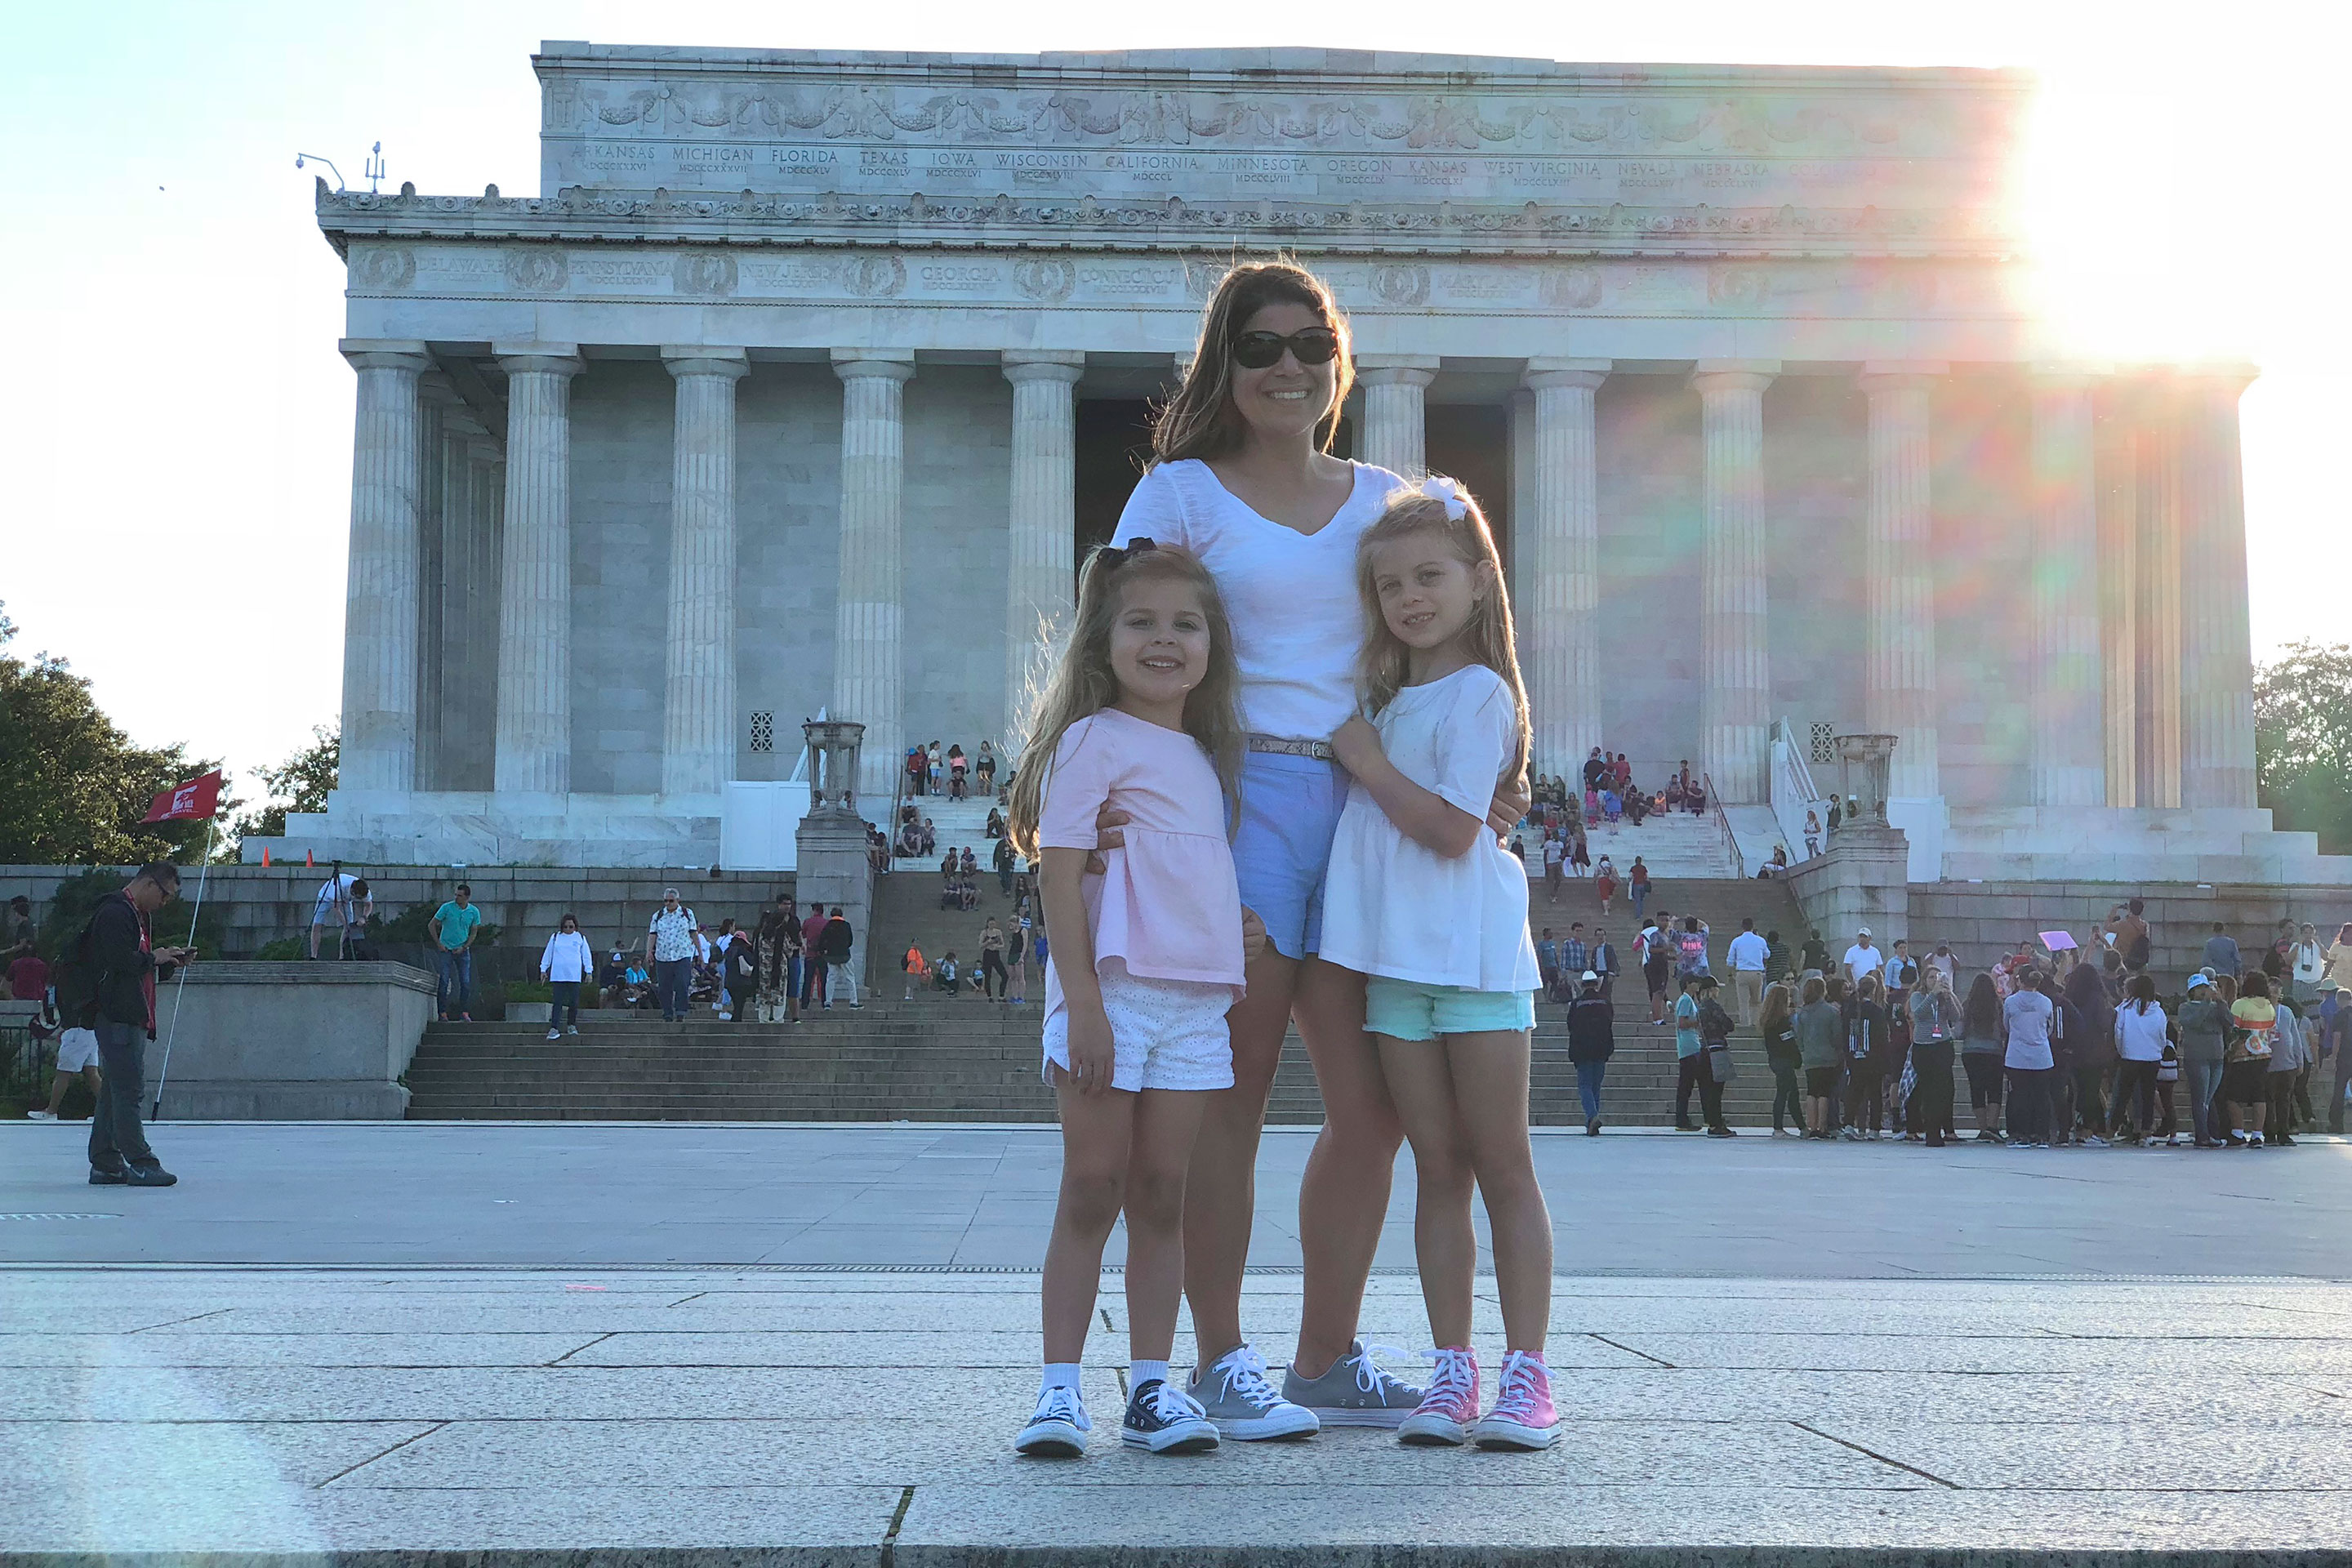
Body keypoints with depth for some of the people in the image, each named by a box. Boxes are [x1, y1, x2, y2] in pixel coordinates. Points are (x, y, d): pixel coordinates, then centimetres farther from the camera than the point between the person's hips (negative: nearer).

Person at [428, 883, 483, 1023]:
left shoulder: (474, 911, 0)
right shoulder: (447, 908, -8)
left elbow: (473, 932, 8)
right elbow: (431, 925, -1)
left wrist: (464, 947, -4)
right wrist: (438, 943, -4)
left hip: (463, 951, 2)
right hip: (446, 949, -2)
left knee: (466, 982, -3)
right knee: (444, 982, -6)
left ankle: (464, 1013, 6)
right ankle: (443, 1014, -2)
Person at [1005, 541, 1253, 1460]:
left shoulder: (1208, 756, 19)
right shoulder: (1093, 739, -3)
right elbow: (1060, 872, -10)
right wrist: (1083, 1002, -17)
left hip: (1196, 998, 6)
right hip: (1112, 991, -6)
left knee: (1160, 1195, 6)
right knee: (1090, 1193, -3)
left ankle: (1151, 1389, 10)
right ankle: (1059, 1391, 2)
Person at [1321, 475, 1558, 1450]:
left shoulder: (1478, 692, -8)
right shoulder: (1387, 692, 17)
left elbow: (1450, 828, -17)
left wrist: (1366, 761, -9)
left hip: (1474, 954, -7)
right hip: (1398, 957, 7)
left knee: (1502, 1168, -2)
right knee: (1438, 1171, 6)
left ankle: (1525, 1376, 1)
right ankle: (1452, 1373, 9)